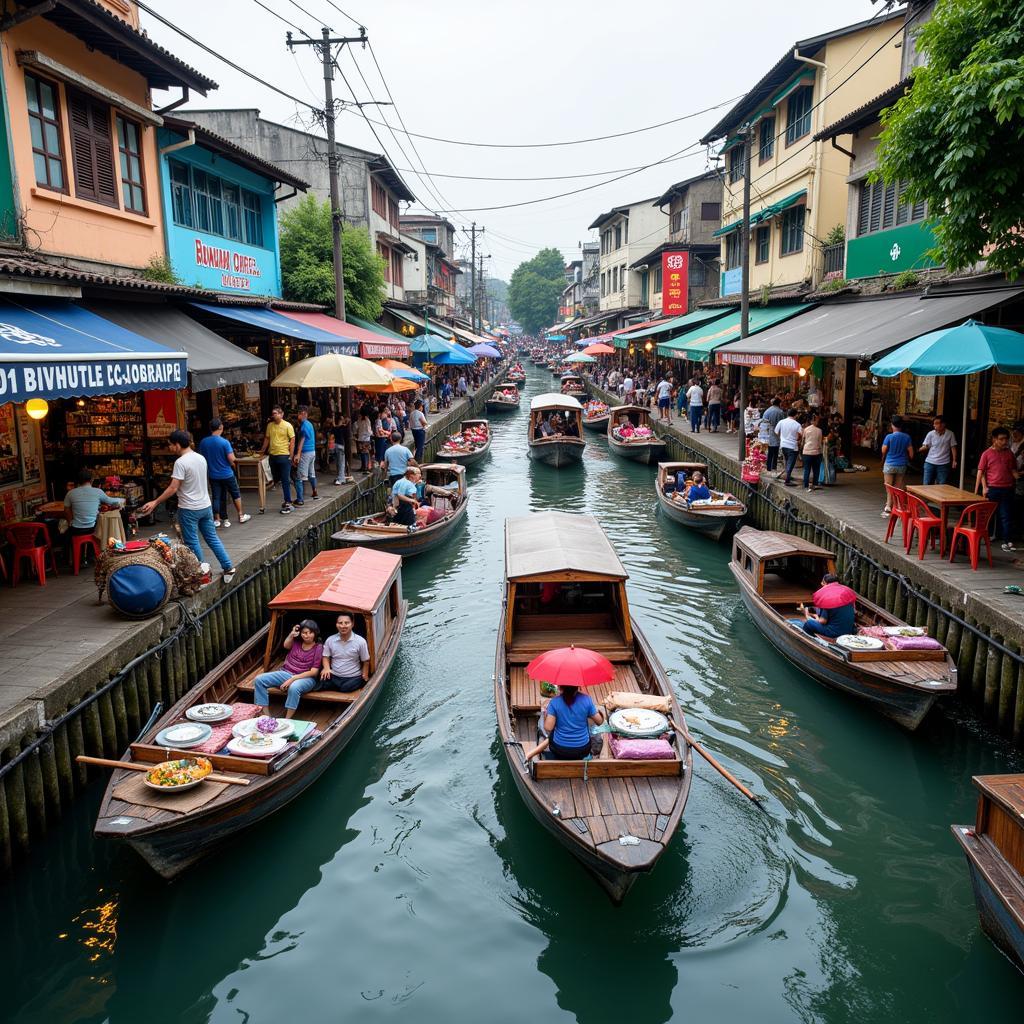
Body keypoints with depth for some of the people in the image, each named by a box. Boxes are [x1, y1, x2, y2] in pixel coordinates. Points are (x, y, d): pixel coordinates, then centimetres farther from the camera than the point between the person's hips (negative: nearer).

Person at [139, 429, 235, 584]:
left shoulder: (180, 462, -18)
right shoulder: (201, 458, 5)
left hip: (189, 509, -7)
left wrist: (155, 502, -15)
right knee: (212, 538, 15)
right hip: (205, 506, 7)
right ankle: (228, 567, 14)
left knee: (192, 543, 6)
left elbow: (173, 488, -20)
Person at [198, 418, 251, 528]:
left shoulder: (203, 442, -3)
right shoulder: (224, 442, -18)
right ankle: (241, 516, 23)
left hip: (213, 475, 4)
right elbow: (231, 459, -19)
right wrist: (232, 464, 3)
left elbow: (202, 457, 7)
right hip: (227, 474, -4)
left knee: (217, 497, 9)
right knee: (236, 494, 14)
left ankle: (217, 520, 12)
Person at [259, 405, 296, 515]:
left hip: (284, 456, -5)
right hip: (273, 456, 6)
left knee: (285, 480, -4)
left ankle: (288, 503, 0)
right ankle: (285, 499, 23)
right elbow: (267, 439, 17)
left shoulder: (288, 426, -6)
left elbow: (292, 440, -7)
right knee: (277, 480, 11)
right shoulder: (270, 425, 8)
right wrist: (262, 452, 17)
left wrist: (290, 456, -11)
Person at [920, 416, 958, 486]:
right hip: (930, 462, 1)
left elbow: (953, 447, 4)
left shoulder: (950, 434, -1)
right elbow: (925, 446, 1)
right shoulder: (930, 434, -1)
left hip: (943, 464, -1)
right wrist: (919, 449, -22)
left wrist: (954, 460, -2)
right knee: (926, 484, 4)